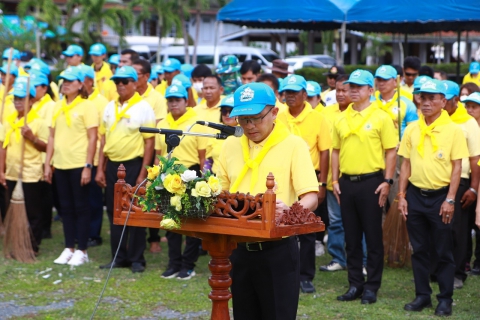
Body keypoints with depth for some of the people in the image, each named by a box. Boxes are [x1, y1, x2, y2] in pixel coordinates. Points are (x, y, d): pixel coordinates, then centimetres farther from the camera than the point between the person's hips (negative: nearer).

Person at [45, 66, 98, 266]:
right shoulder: (57, 107, 11)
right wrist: (47, 164, 8)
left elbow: (92, 138, -9)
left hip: (79, 165, -6)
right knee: (65, 207, 10)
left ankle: (82, 251, 8)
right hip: (60, 165, 6)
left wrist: (88, 166, -14)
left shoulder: (87, 106, -6)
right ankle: (69, 248, 18)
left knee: (81, 207, 1)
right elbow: (52, 137, 14)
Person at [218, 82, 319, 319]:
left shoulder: (293, 145, -8)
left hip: (277, 251, -5)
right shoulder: (231, 146, 6)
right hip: (239, 250, 5)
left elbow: (311, 199, -15)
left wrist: (288, 211, -36)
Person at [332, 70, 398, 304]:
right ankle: (355, 284, 18)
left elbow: (391, 151, -5)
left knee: (373, 237, 1)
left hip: (371, 182, -4)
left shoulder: (381, 117, -4)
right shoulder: (341, 119, 9)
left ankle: (372, 286, 8)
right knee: (351, 236, 9)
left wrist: (387, 182, -11)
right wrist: (335, 181, 7)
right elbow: (336, 151, 14)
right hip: (346, 182, 5)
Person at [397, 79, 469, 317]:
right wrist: (401, 195, 4)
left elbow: (457, 167, -5)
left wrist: (450, 199, -11)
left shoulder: (453, 130, -5)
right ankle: (422, 295, 20)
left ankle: (445, 299, 11)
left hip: (440, 196, -4)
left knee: (444, 252, 3)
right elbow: (406, 164, 10)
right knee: (419, 249, 10)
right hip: (415, 195, 4)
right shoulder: (412, 130, 5)